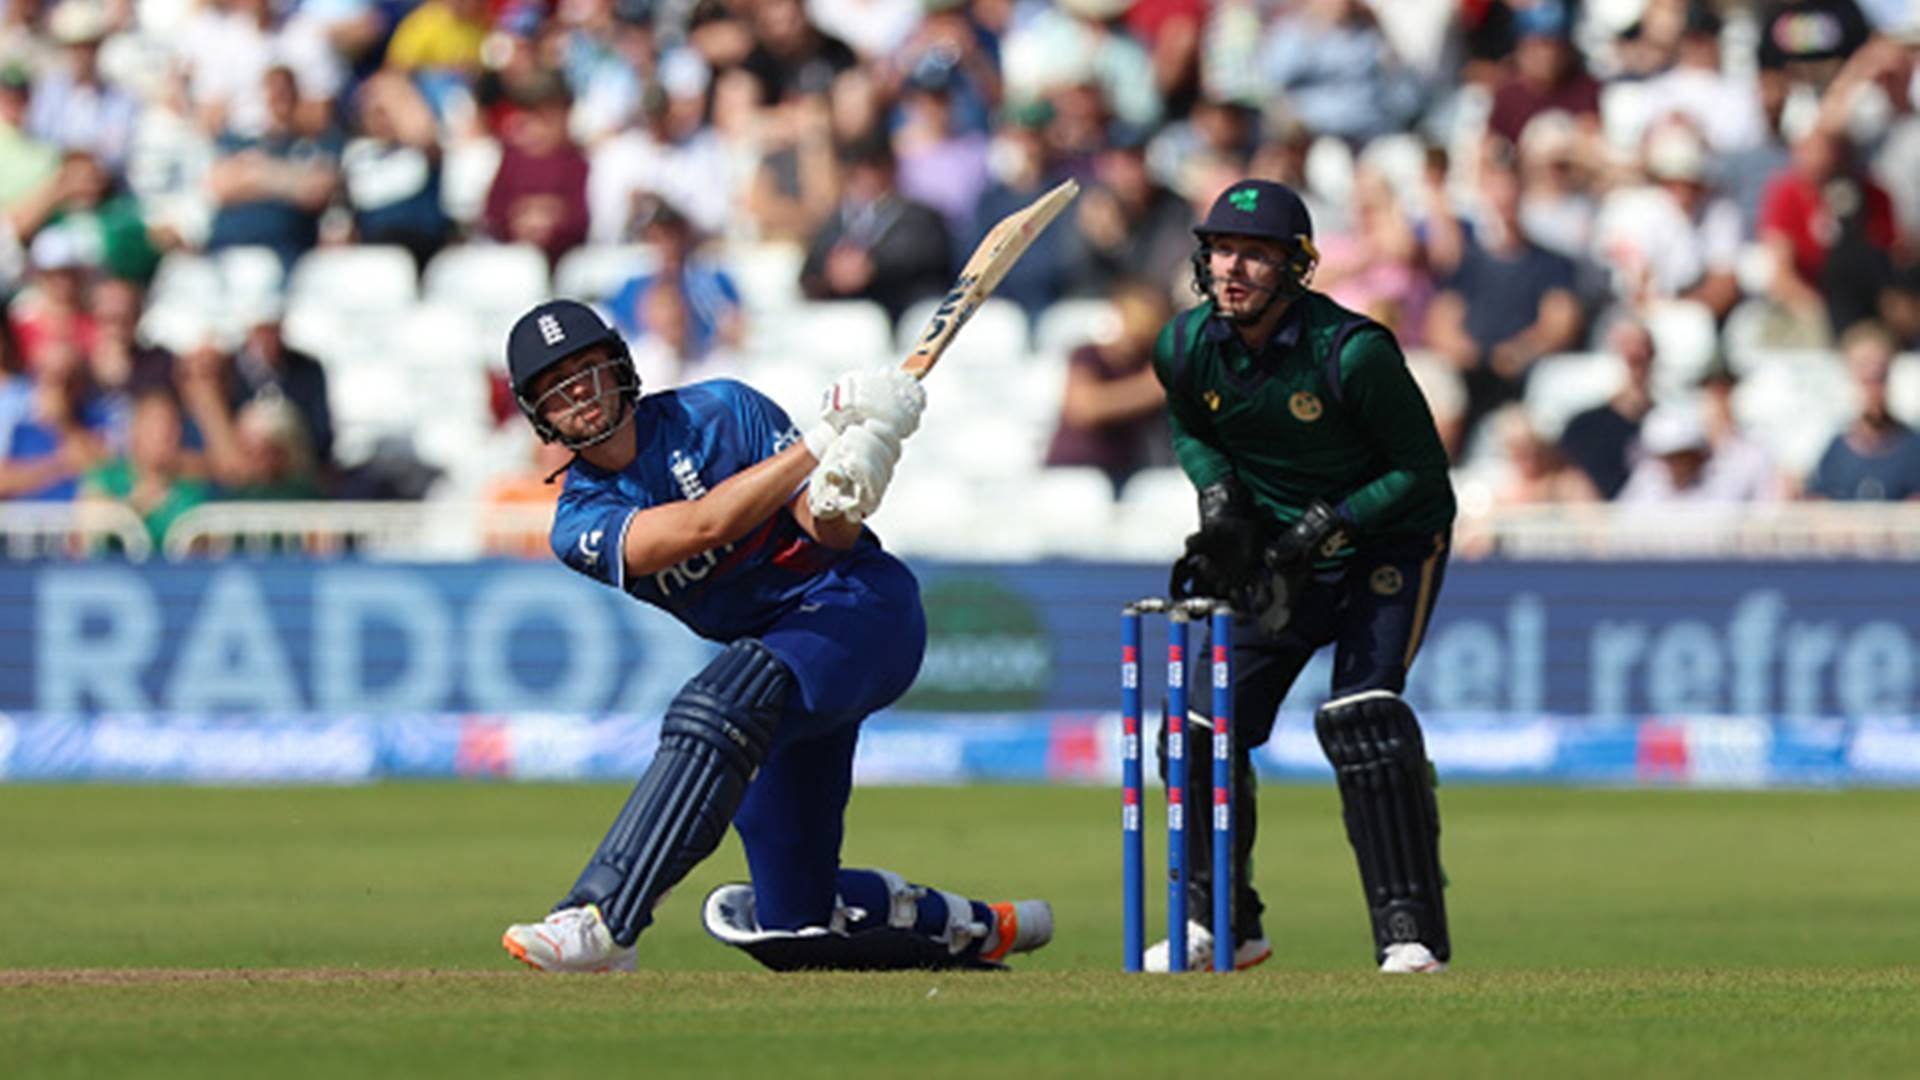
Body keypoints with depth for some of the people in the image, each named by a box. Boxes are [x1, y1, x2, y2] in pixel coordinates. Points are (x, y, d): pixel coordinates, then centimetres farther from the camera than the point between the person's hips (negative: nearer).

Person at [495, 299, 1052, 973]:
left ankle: (601, 921, -44)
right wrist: (822, 442, -27)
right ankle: (973, 928, 30)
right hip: (770, 649, 6)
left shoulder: (719, 412, -5)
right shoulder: (581, 523, -2)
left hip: (863, 603, -6)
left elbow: (833, 536, -11)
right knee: (796, 921, 4)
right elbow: (702, 526, -20)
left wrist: (838, 505, -36)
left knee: (721, 705, -36)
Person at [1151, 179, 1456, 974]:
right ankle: (1220, 925, 21)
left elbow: (1421, 470, -17)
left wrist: (1330, 523, -26)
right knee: (1208, 723, 0)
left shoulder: (1352, 353, -27)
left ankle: (1412, 931, -18)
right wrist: (1219, 496, -7)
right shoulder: (1187, 348, -11)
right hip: (1275, 553, 5)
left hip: (1387, 542, -5)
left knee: (1361, 715, -23)